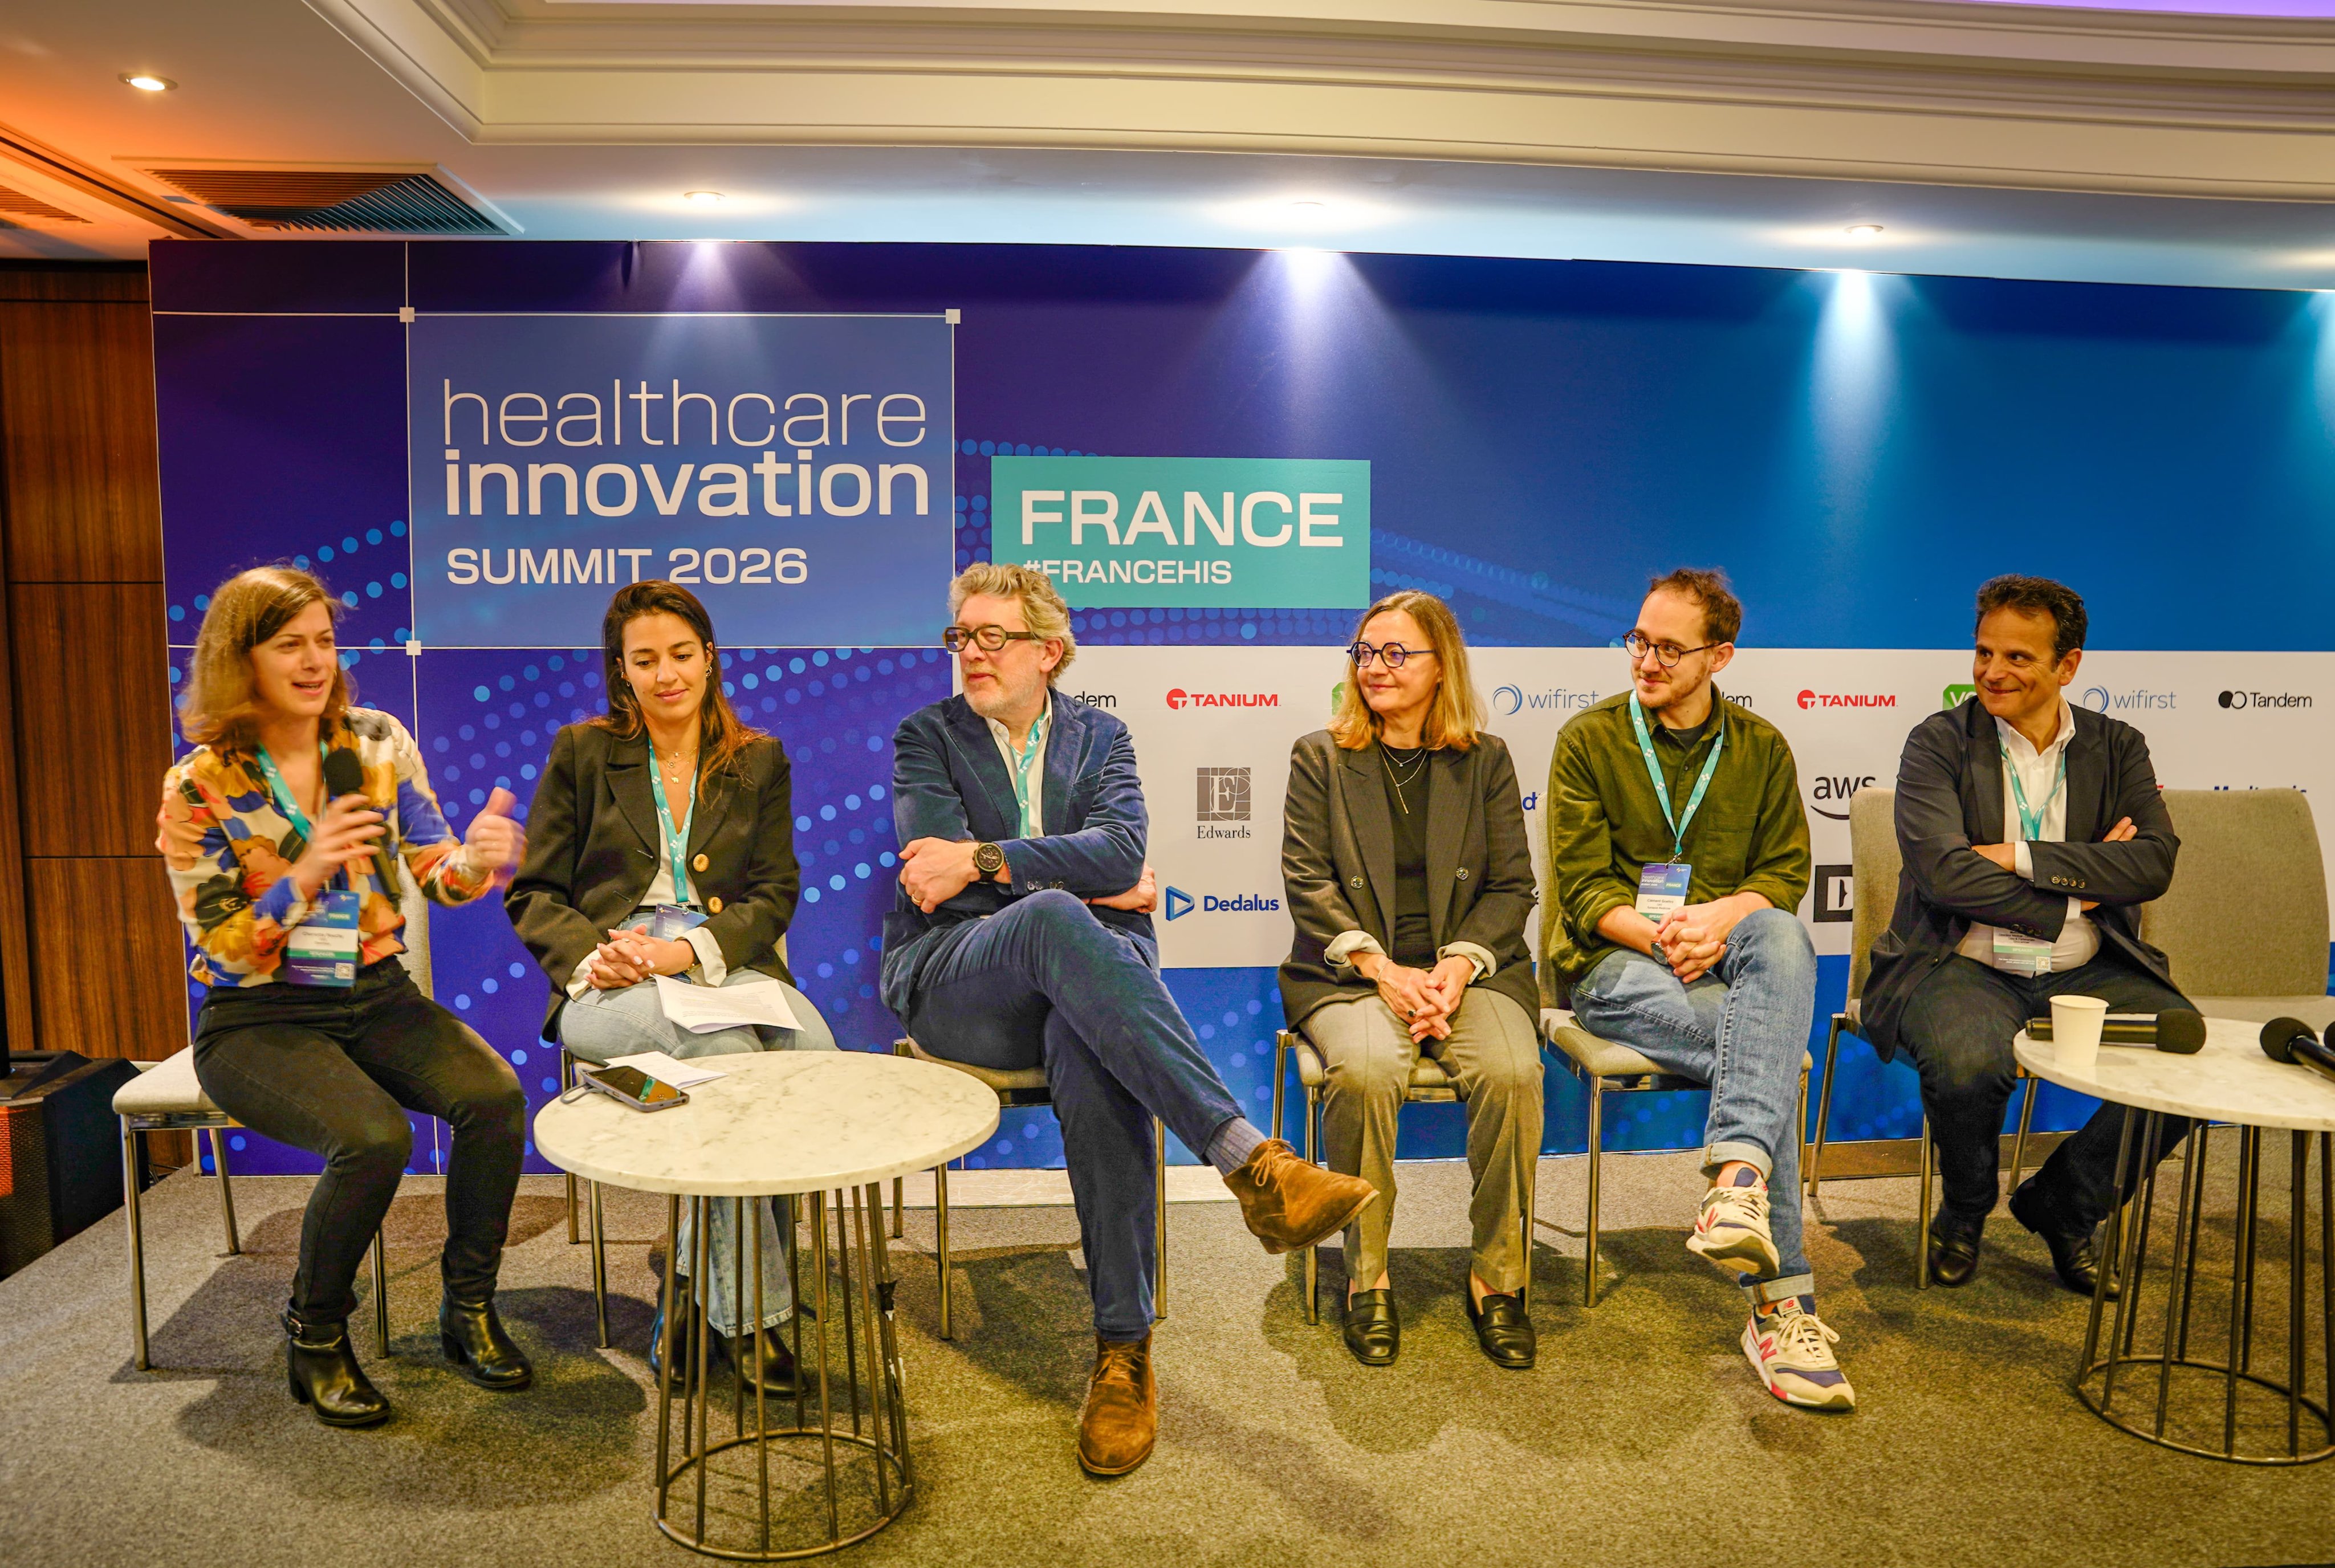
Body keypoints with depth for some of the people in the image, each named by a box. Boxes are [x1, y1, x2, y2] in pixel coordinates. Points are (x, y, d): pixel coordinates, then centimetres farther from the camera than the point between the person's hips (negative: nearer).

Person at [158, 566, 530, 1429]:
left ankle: (469, 1308, -3)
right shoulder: (200, 789, -7)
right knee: (374, 1136, -31)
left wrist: (473, 858, -23)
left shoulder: (378, 742, 2)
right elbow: (225, 952, -8)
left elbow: (435, 872, 1)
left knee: (496, 1096, -25)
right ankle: (314, 1338, -2)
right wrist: (307, 872, -25)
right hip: (258, 1019, -3)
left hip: (375, 996, 4)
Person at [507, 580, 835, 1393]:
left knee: (813, 1046, -32)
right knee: (723, 1052, -36)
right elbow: (533, 893, 11)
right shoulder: (582, 752, 13)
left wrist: (690, 947, -11)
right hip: (609, 982, -2)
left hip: (726, 966, 2)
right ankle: (747, 1310, -24)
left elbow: (775, 894, 8)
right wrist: (588, 953, -11)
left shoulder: (759, 761, 16)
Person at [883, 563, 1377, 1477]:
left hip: (1082, 975, 1)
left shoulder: (1100, 737, 17)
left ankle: (1125, 1351, -30)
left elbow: (1121, 849, -4)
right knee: (1053, 917, -38)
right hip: (954, 976, -1)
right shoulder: (927, 737, 14)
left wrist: (981, 860, -10)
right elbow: (935, 859, -5)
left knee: (1091, 1058, -37)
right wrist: (1094, 885, -5)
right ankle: (1252, 1161, -47)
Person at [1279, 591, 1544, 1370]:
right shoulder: (1319, 757, 11)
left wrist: (1459, 965, -10)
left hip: (1471, 968, 1)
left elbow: (1512, 884, 8)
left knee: (1512, 1072, -30)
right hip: (1349, 971, -1)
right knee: (1364, 1071, -33)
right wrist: (1381, 967, -13)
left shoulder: (1486, 759, 14)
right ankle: (1366, 1277, -15)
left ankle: (1498, 1276, -11)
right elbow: (1307, 880, 1)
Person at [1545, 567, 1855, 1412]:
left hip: (1721, 957, 3)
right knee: (1769, 1049, -29)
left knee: (1784, 940, -35)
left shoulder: (1761, 748, 13)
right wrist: (1658, 935, -21)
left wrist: (1723, 915, -13)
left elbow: (1786, 871, 9)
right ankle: (1781, 1301, -27)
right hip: (1613, 962, -3)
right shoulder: (1590, 739, 2)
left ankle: (1737, 1179, -47)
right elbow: (1583, 888, -3)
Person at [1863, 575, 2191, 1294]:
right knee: (1967, 1065, -34)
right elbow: (1942, 871, -15)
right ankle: (1964, 1212, 3)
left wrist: (2021, 857, -15)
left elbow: (2154, 863, -7)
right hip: (1963, 966, -4)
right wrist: (2078, 891, -11)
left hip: (2087, 973, 4)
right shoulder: (1939, 742, 0)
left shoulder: (2118, 747, 10)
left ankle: (2062, 1203, 8)